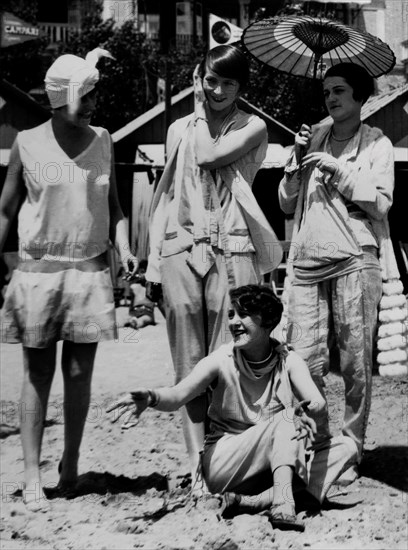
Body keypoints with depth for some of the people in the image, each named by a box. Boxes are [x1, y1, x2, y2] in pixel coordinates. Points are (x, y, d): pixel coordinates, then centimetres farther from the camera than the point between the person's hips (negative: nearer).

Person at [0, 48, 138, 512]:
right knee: (37, 374, 1)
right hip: (37, 270, -2)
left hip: (90, 271, 2)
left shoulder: (102, 142, 6)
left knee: (80, 373, 4)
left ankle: (71, 464, 18)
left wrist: (123, 246, -4)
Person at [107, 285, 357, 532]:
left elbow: (318, 402, -23)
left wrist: (311, 409, -49)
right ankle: (282, 502, -41)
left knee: (347, 446, -13)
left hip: (275, 463, 4)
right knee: (287, 418, -26)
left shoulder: (288, 360, -6)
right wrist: (151, 397, -50)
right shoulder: (221, 360, -11)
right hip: (223, 468, -4)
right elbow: (178, 395, -26)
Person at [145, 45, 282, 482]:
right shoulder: (179, 129, 15)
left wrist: (201, 109, 5)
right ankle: (196, 459, 5)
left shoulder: (252, 128, 6)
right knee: (189, 363, 1)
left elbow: (209, 155, -12)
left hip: (231, 250, -3)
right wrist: (153, 263, 10)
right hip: (181, 249, 3)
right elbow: (165, 195, 16)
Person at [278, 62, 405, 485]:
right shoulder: (314, 137, 19)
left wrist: (338, 168, -8)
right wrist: (297, 162, 3)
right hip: (306, 263, 3)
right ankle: (316, 447, 9)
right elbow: (287, 204, 17)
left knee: (355, 365, -3)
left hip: (353, 262, -3)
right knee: (305, 363, -3)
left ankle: (351, 453, 3)